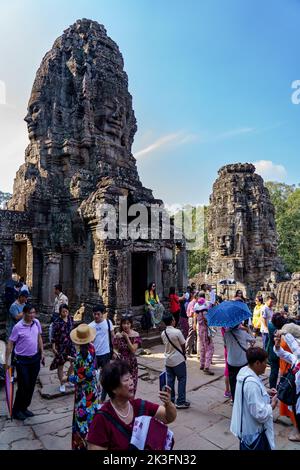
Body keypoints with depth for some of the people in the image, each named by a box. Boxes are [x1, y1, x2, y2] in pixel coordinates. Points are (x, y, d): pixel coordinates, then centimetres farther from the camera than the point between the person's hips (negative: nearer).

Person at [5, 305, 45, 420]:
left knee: (31, 386, 14)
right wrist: (6, 361, -11)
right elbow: (10, 344, -12)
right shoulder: (18, 327, -19)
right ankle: (16, 411, 25)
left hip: (35, 358, 5)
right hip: (22, 360, -5)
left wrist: (42, 353, 9)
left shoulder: (36, 322, -4)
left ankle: (24, 408, 33)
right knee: (23, 387, 3)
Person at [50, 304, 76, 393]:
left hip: (70, 345, 5)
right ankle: (62, 384, 27)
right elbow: (54, 336, -12)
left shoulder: (70, 319, 0)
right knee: (60, 365, 9)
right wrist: (53, 347, -13)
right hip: (61, 346, -5)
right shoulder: (57, 322, -16)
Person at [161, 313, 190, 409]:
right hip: (178, 360, -5)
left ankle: (170, 401, 23)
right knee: (182, 380, 8)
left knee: (170, 380, 14)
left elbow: (166, 344, 5)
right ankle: (181, 402, 12)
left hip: (168, 360, 6)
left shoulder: (163, 333, -3)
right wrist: (184, 355, 6)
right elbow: (183, 345, -11)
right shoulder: (177, 332, -20)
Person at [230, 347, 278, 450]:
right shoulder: (252, 383, -35)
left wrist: (266, 392, 2)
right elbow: (261, 414, -30)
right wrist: (272, 404, -14)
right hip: (253, 432, -8)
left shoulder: (244, 371, -5)